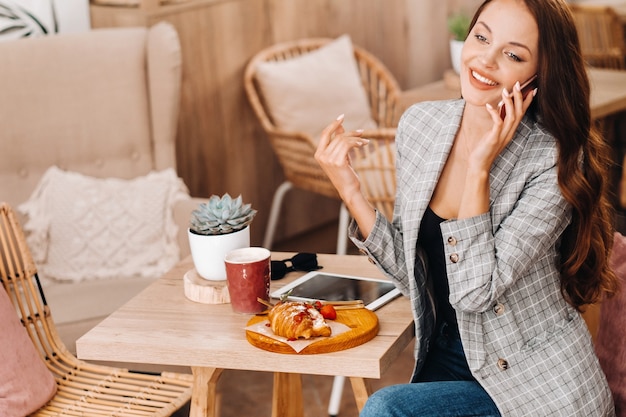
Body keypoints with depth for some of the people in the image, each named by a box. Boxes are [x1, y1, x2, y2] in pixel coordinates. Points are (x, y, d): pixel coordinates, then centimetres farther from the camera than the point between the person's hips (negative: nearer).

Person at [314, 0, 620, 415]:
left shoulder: (553, 162, -20)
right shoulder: (419, 123, -4)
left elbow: (474, 293, -24)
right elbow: (411, 273, 1)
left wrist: (478, 167, -27)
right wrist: (351, 192, -11)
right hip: (443, 357, 5)